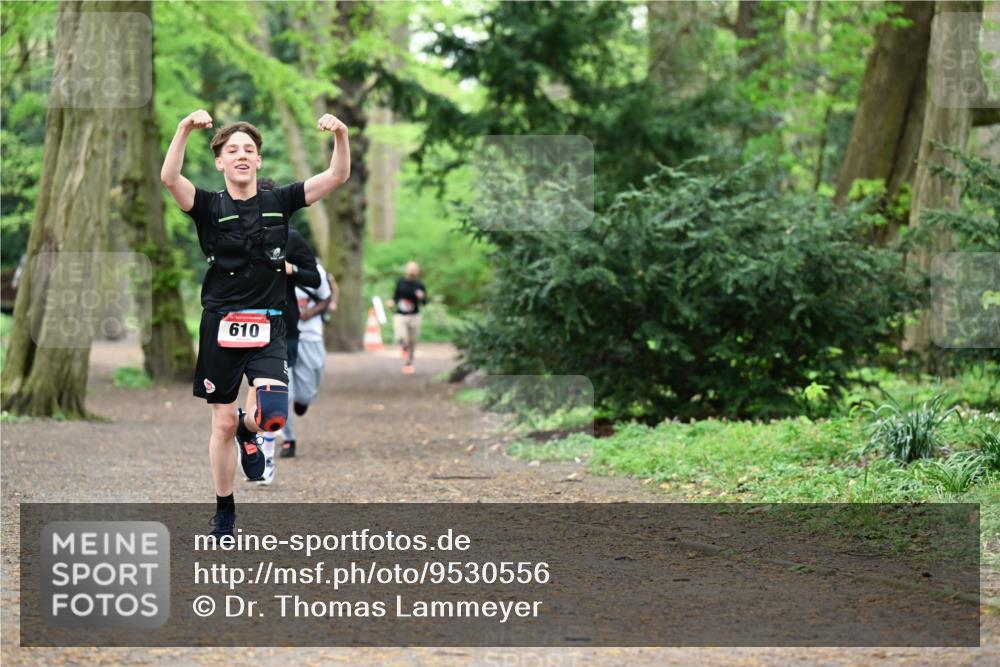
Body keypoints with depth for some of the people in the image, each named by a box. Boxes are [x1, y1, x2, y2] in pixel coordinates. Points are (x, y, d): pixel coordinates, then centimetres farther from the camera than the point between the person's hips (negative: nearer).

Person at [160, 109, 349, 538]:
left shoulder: (279, 203, 4)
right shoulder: (209, 207, -1)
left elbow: (338, 177, -3)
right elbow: (169, 178, -20)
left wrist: (341, 135, -21)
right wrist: (184, 129, -35)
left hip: (268, 328, 0)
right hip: (221, 325, 0)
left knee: (273, 414, -21)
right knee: (223, 422, 6)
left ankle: (249, 429, 17)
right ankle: (224, 511, 23)